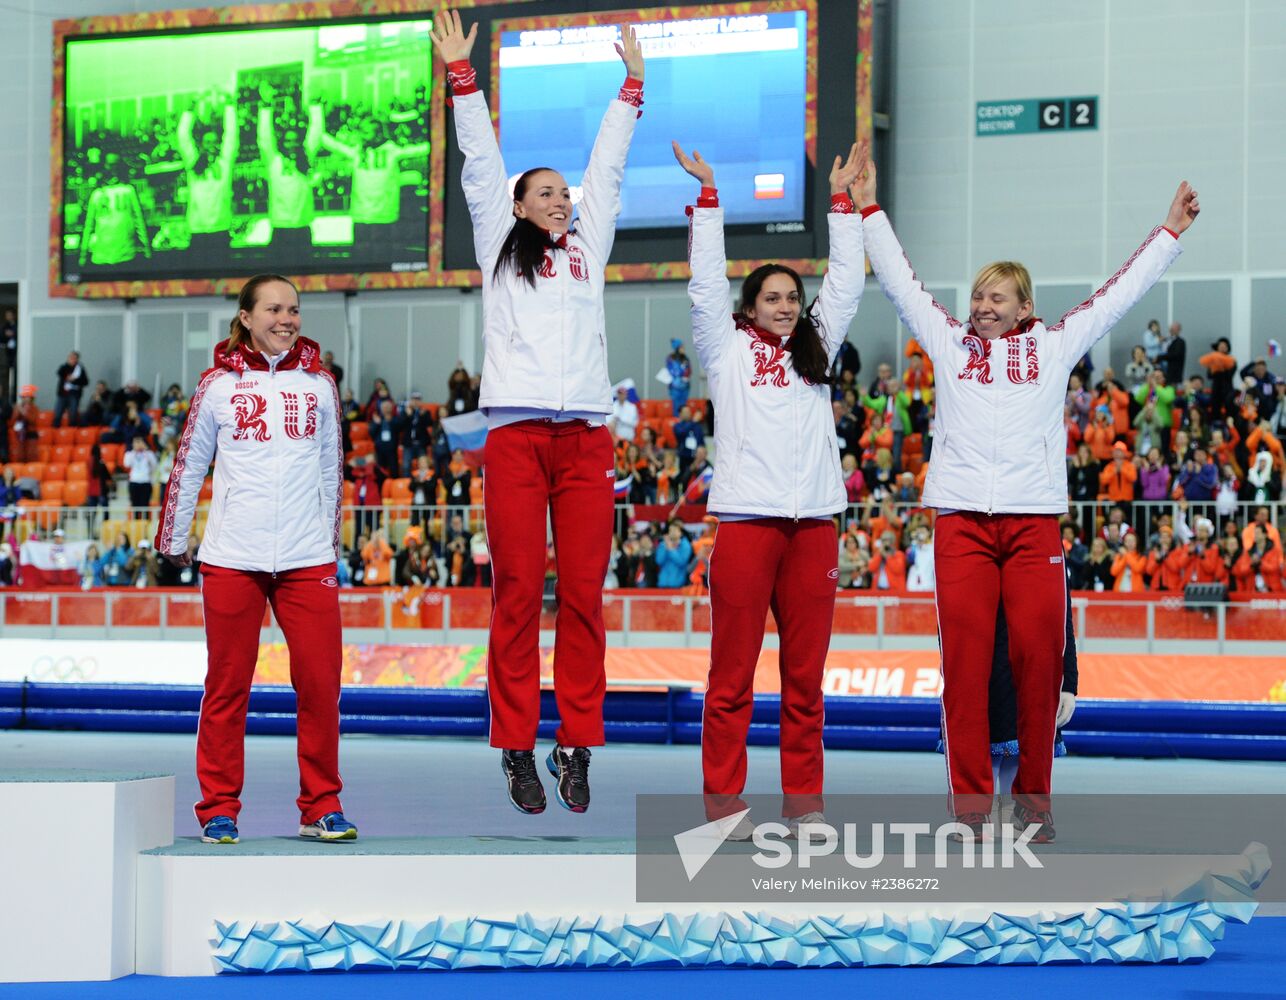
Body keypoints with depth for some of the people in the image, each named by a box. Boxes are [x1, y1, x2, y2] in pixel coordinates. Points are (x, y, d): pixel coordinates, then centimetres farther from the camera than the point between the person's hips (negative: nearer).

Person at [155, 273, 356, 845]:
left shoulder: (319, 385, 11)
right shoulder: (218, 385, 5)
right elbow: (188, 464, 12)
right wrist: (173, 539, 17)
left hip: (307, 560, 1)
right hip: (232, 559, -1)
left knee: (320, 681, -4)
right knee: (227, 685, 2)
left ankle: (321, 807, 7)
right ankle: (219, 809, 11)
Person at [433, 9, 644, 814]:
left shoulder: (588, 249, 22)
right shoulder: (501, 244, 16)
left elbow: (608, 170, 25)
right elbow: (481, 162, 13)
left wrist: (632, 85, 27)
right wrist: (463, 76, 10)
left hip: (585, 437, 3)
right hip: (517, 435, -2)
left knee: (584, 595, -1)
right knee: (519, 593, -4)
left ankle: (576, 746, 3)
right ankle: (518, 749, -1)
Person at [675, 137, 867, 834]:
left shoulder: (815, 351, 19)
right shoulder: (727, 351, 10)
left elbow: (845, 284, 19)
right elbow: (706, 284, 3)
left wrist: (841, 199, 19)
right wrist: (708, 194, 3)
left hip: (813, 522, 4)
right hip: (745, 519, -4)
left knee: (805, 673, 5)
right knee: (733, 671, -4)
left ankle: (803, 801, 10)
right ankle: (723, 800, -1)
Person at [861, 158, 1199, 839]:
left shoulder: (1054, 347, 16)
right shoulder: (949, 343, 17)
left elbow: (1120, 293, 21)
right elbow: (899, 281, 21)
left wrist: (1171, 229, 25)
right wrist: (868, 210, 23)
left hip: (1034, 519, 0)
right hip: (961, 519, 0)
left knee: (1038, 656, -5)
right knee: (964, 658, -6)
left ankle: (1033, 802, 6)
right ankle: (970, 805, -3)